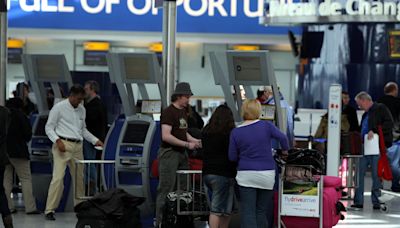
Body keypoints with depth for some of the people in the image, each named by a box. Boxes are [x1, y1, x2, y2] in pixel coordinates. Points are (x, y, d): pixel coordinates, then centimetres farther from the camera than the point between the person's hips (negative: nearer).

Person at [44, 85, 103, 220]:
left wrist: (95, 140, 13)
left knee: (79, 178, 11)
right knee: (58, 177, -14)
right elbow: (49, 127, -5)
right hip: (63, 145, -6)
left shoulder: (82, 110, 13)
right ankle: (49, 210, -12)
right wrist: (57, 140, -19)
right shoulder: (59, 107, -5)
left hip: (77, 146, 6)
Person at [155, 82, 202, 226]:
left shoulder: (184, 112, 16)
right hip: (169, 153, -9)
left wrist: (194, 141, 8)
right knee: (166, 189, -7)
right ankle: (160, 222, -4)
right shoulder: (168, 112, -12)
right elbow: (166, 136, -19)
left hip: (182, 154, 9)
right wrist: (187, 144, -17)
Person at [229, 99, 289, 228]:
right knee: (261, 211, 8)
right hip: (267, 174, 1)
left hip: (246, 175, -1)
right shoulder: (266, 126, -3)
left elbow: (232, 157, 3)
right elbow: (282, 137, -11)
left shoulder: (236, 132, 0)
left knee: (247, 212, -2)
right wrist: (285, 150, 7)